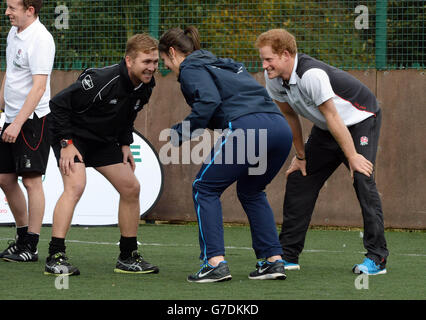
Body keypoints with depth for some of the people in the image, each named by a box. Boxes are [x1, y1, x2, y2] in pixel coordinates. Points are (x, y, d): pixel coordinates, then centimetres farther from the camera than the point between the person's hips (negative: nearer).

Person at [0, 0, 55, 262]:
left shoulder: (40, 39, -16)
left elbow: (39, 86, -20)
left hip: (33, 119, -9)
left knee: (31, 180, -6)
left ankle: (31, 247, -2)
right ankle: (23, 236, 24)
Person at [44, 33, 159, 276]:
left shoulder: (145, 87, -7)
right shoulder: (101, 81, -31)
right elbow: (59, 103, -25)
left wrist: (125, 144, 4)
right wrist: (66, 143, -24)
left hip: (104, 141, 8)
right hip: (73, 135, -8)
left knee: (131, 188, 5)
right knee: (76, 185, -27)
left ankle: (128, 257, 16)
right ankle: (55, 257, -29)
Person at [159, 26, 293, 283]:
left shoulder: (191, 69, 8)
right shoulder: (227, 65, 33)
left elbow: (209, 100, -10)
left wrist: (181, 133, -3)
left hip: (246, 126, -8)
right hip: (280, 127, 8)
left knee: (205, 189, 8)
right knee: (250, 191, 27)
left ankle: (215, 262, -3)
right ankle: (274, 260, 17)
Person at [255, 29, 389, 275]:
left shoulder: (311, 75, -35)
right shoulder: (273, 78, -11)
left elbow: (333, 118, -30)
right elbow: (290, 115, 4)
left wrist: (352, 157, -24)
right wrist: (301, 156, 7)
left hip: (361, 120, -8)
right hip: (324, 129, 8)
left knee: (363, 180, -22)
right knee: (298, 180, 2)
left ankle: (377, 257, -18)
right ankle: (288, 255, 9)